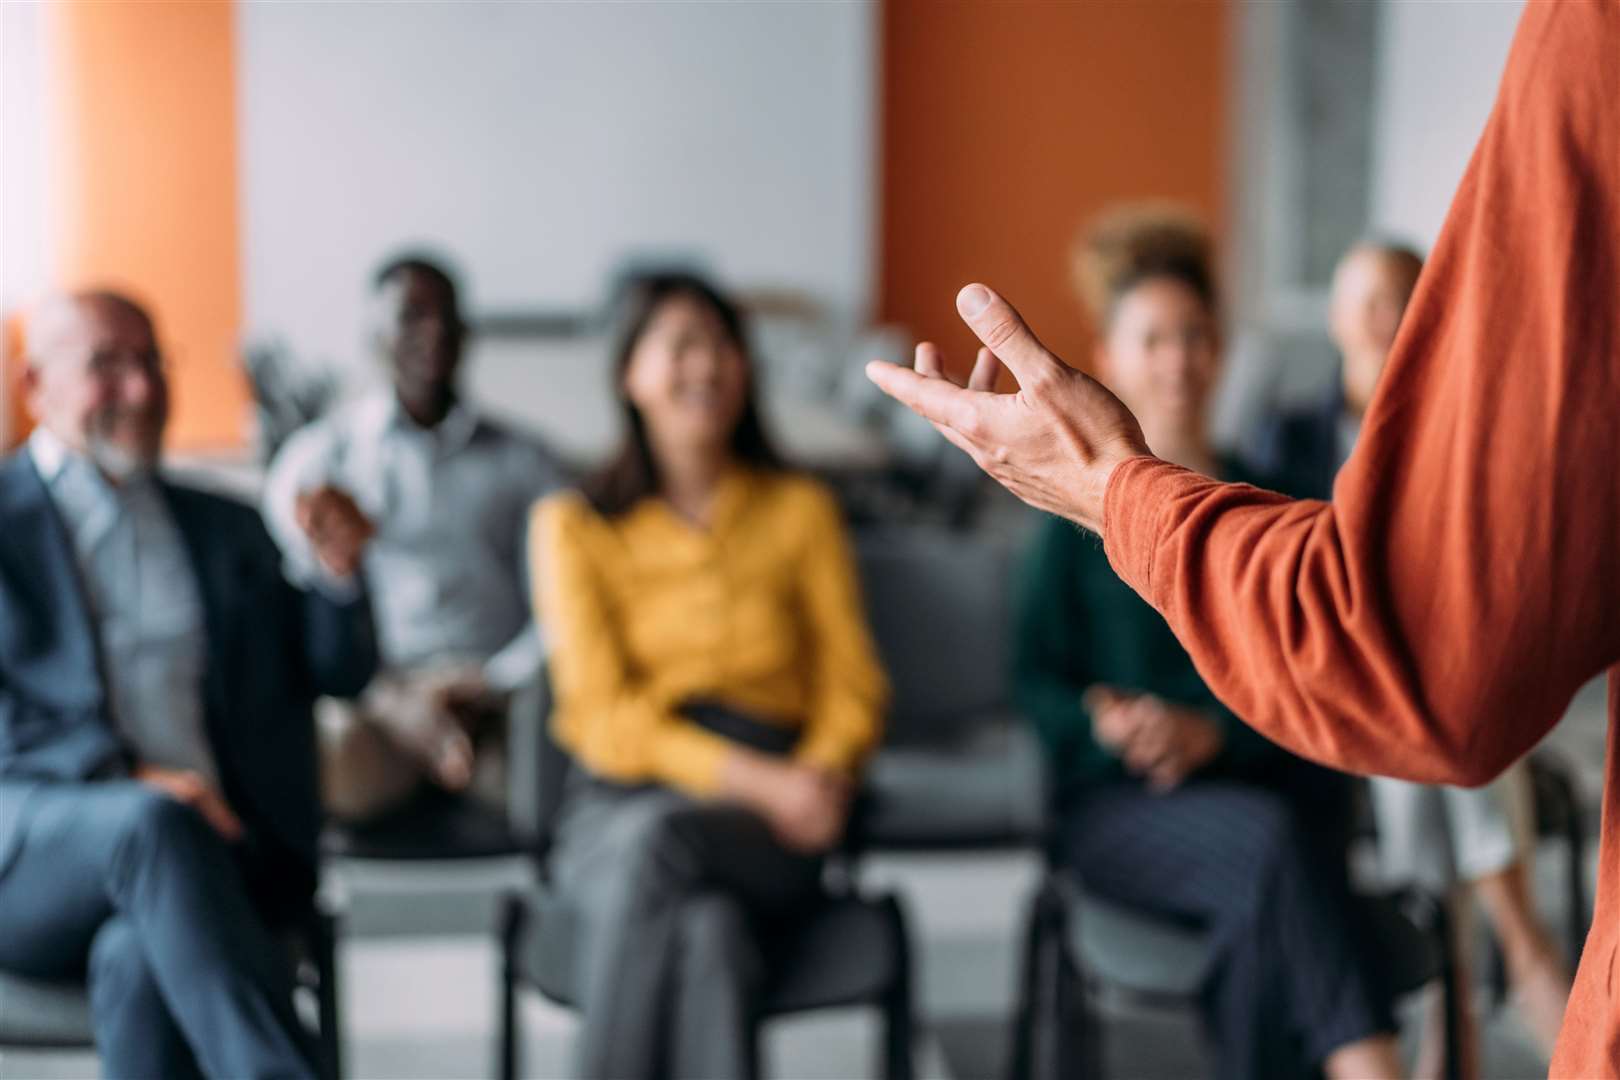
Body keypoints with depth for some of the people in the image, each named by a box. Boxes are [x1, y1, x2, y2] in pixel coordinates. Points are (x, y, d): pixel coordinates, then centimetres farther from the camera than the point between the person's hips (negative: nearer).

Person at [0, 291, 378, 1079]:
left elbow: (340, 673, 19)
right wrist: (124, 778, -16)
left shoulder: (225, 527, 23)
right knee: (155, 825, -37)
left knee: (141, 961, -32)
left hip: (210, 841, 3)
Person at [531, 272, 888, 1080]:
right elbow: (605, 715, 0)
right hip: (622, 798, -1)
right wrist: (755, 778, -16)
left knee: (655, 840, -37)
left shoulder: (800, 510, 17)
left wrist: (818, 778, -13)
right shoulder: (576, 526, 11)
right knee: (708, 928, -37)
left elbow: (854, 686, 11)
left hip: (770, 828, 1)